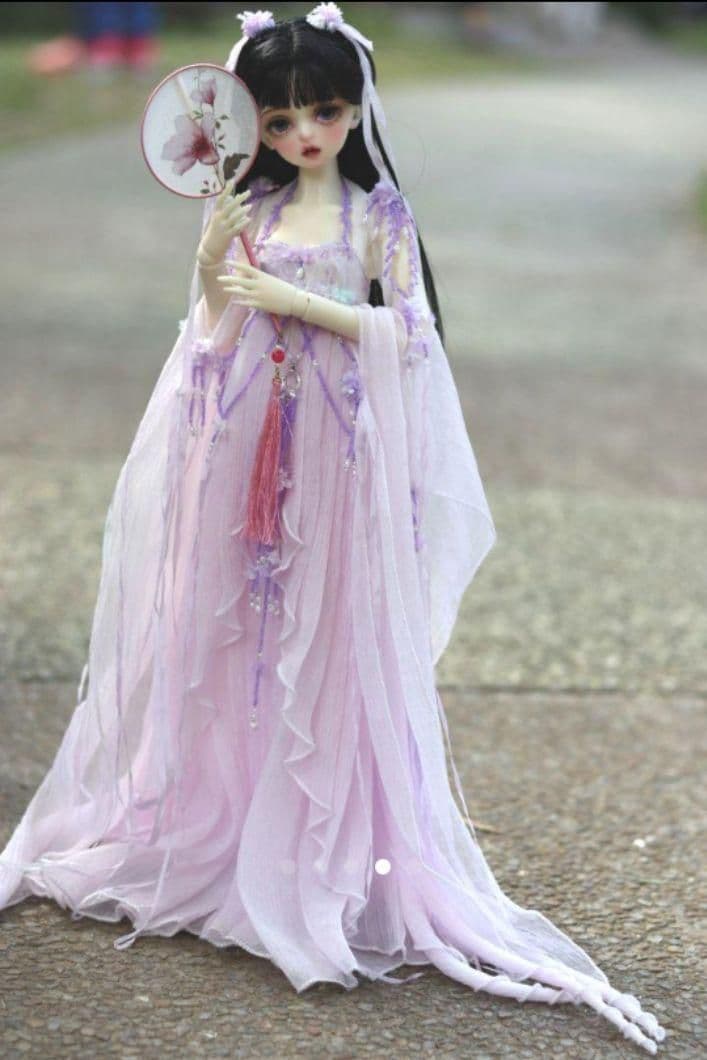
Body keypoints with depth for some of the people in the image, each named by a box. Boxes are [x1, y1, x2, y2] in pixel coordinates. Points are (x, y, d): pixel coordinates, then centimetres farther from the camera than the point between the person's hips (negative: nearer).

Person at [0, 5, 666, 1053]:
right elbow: (214, 331, 7)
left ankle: (322, 866, 12)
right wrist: (212, 259, -10)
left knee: (327, 644, 1)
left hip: (338, 448, -3)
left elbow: (409, 329, -7)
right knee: (224, 636, 8)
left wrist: (294, 300, -14)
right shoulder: (245, 209, 6)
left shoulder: (379, 209, -1)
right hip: (242, 446, 3)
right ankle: (207, 838, 22)